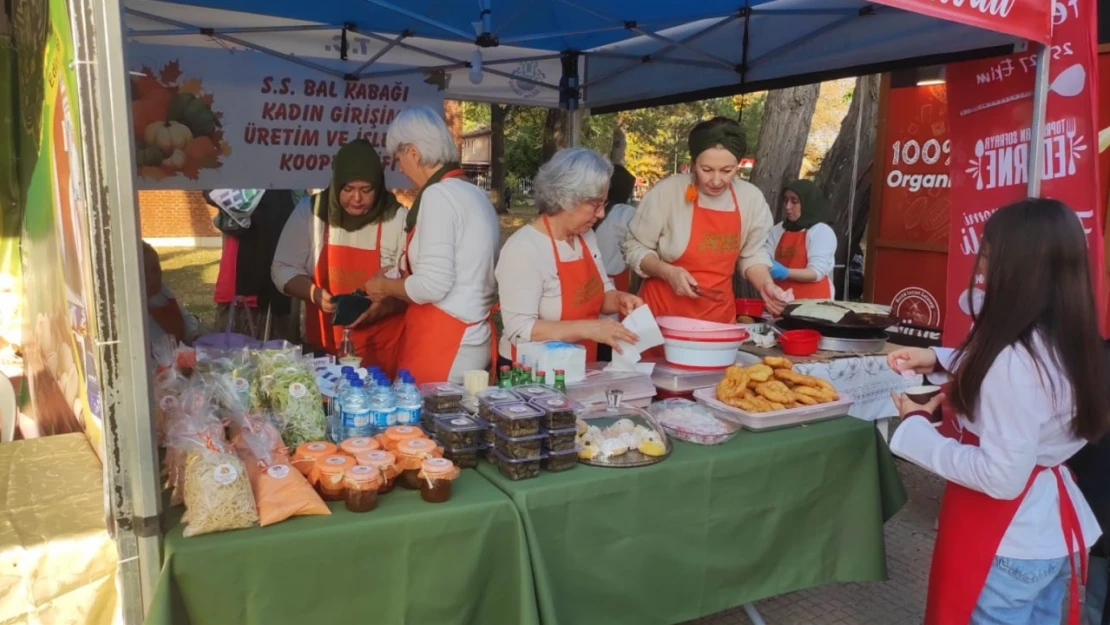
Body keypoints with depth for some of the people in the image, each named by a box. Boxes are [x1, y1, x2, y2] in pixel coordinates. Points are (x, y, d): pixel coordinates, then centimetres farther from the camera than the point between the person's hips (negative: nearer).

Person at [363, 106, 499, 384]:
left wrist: (386, 286, -2)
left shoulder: (439, 194, -15)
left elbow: (433, 284, -20)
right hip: (475, 339, 9)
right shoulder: (475, 193, 11)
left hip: (444, 347, -9)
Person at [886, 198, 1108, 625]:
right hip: (1055, 528, 8)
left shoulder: (1016, 360, -29)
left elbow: (1002, 477, -27)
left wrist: (916, 426, -18)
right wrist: (940, 360, 10)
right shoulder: (1064, 342, -2)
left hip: (1009, 544, -8)